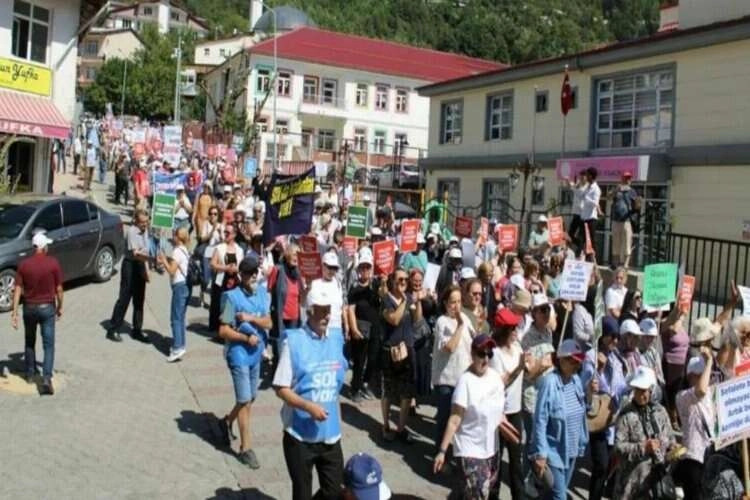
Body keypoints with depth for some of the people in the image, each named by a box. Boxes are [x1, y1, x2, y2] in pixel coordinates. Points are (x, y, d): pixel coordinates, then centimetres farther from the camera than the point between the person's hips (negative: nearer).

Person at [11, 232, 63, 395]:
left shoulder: (24, 264, -5)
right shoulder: (53, 263, -10)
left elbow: (18, 289, -6)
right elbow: (58, 288, -6)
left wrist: (14, 311, -3)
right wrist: (60, 306, 8)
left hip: (29, 308, 2)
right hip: (47, 307, -2)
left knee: (29, 342, 21)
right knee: (48, 345, 1)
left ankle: (30, 374, 32)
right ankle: (46, 378, -12)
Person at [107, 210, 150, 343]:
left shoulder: (145, 231, 8)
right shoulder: (132, 232, -17)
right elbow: (135, 253, -27)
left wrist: (146, 269, 13)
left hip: (140, 265, 8)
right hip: (130, 266, -8)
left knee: (139, 300, 11)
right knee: (124, 299, -3)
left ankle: (137, 330, 20)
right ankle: (113, 330, 6)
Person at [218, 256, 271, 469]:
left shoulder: (263, 293, 2)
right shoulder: (233, 297, -15)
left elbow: (268, 322, -3)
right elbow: (223, 331, -15)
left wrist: (251, 318, -18)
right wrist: (247, 338, -19)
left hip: (257, 353, 6)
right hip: (239, 353, -6)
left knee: (250, 398, 19)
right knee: (245, 401, -2)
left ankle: (227, 422, 46)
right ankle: (245, 449, 10)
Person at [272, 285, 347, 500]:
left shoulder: (336, 339, 2)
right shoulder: (293, 341, -13)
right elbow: (281, 388, -12)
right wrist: (308, 406, -24)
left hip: (330, 434, 4)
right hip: (300, 435, -4)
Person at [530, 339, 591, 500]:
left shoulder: (576, 379, 1)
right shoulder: (549, 382, -21)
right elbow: (540, 421, -20)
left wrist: (589, 393, -5)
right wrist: (540, 454, -19)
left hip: (571, 449, 7)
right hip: (554, 451, -7)